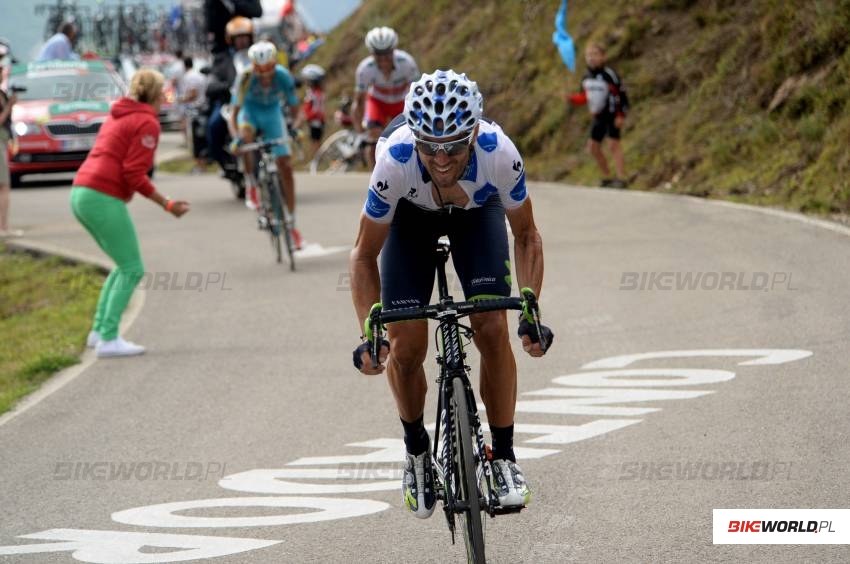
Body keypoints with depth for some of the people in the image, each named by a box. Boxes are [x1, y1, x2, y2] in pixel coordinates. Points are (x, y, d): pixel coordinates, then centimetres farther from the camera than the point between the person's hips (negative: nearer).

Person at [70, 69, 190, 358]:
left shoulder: (117, 116, 20)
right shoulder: (147, 123, -8)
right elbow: (135, 174, -14)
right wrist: (168, 205, -9)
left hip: (80, 194, 9)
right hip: (103, 199, -9)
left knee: (125, 266, 19)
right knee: (132, 270, -3)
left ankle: (99, 330, 16)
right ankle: (108, 339, -8)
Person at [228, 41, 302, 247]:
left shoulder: (283, 76, -26)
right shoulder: (246, 78, -30)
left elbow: (293, 106, -18)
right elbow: (234, 112, -30)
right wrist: (236, 137, -47)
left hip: (272, 113, 1)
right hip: (250, 111, -1)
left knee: (285, 165, -7)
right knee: (245, 136, -39)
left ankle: (292, 223, 2)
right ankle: (251, 187, -18)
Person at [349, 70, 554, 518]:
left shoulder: (500, 154, -38)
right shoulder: (395, 162, -40)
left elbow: (526, 236, -19)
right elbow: (364, 254, -24)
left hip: (477, 211, 0)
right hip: (411, 216, 0)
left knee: (492, 329, -18)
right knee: (405, 346, -10)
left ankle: (504, 458, -3)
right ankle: (416, 451, 17)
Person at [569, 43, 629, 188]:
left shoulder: (609, 75, -17)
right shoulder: (587, 77, 5)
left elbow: (621, 94, -16)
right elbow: (584, 97, 16)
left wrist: (621, 116, -18)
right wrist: (572, 99, -5)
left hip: (612, 116, -8)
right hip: (598, 116, 8)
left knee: (613, 144, -14)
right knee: (593, 146, 9)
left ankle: (621, 178, -14)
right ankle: (607, 177, 20)